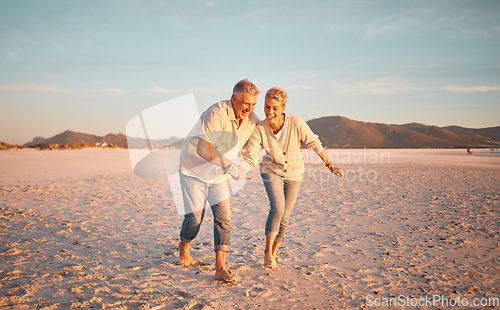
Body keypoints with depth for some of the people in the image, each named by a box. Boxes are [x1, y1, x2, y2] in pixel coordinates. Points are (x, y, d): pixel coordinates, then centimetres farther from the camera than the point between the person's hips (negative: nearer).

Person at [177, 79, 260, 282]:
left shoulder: (252, 119, -6)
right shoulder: (217, 114, -28)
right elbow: (204, 149, -34)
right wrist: (229, 166, -39)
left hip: (218, 174, 5)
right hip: (193, 169, -5)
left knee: (224, 216, -7)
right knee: (195, 218, -1)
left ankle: (220, 268, -3)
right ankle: (183, 247, 33)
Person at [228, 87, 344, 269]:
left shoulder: (296, 124, -25)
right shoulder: (259, 130, -23)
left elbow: (314, 144, -10)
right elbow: (250, 157, -21)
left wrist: (330, 166, -6)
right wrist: (241, 170, -43)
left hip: (294, 174, 1)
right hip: (272, 171, -1)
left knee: (284, 218, 3)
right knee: (277, 207, -25)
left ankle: (272, 256, 25)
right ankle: (267, 252, -5)